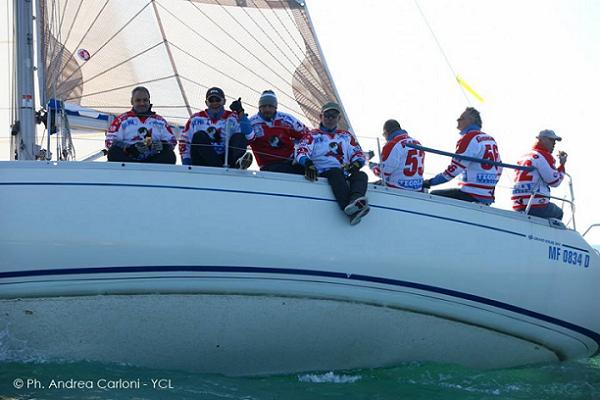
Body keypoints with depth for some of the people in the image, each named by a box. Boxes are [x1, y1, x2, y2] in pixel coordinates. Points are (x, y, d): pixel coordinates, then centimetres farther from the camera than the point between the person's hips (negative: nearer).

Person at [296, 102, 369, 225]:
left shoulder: (346, 136, 29)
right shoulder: (312, 135, 18)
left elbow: (358, 154, 19)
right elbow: (301, 151, 0)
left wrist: (356, 164, -6)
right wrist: (308, 164, -23)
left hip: (345, 176, 4)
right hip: (323, 174, -4)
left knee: (361, 175, -28)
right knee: (336, 172, -37)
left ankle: (355, 200, -65)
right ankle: (351, 210, -66)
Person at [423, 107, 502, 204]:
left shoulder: (469, 138, -11)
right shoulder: (491, 139, 15)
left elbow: (454, 169, -14)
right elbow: (499, 168, 21)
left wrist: (430, 182, -6)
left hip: (472, 196, -9)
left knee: (433, 196, -2)